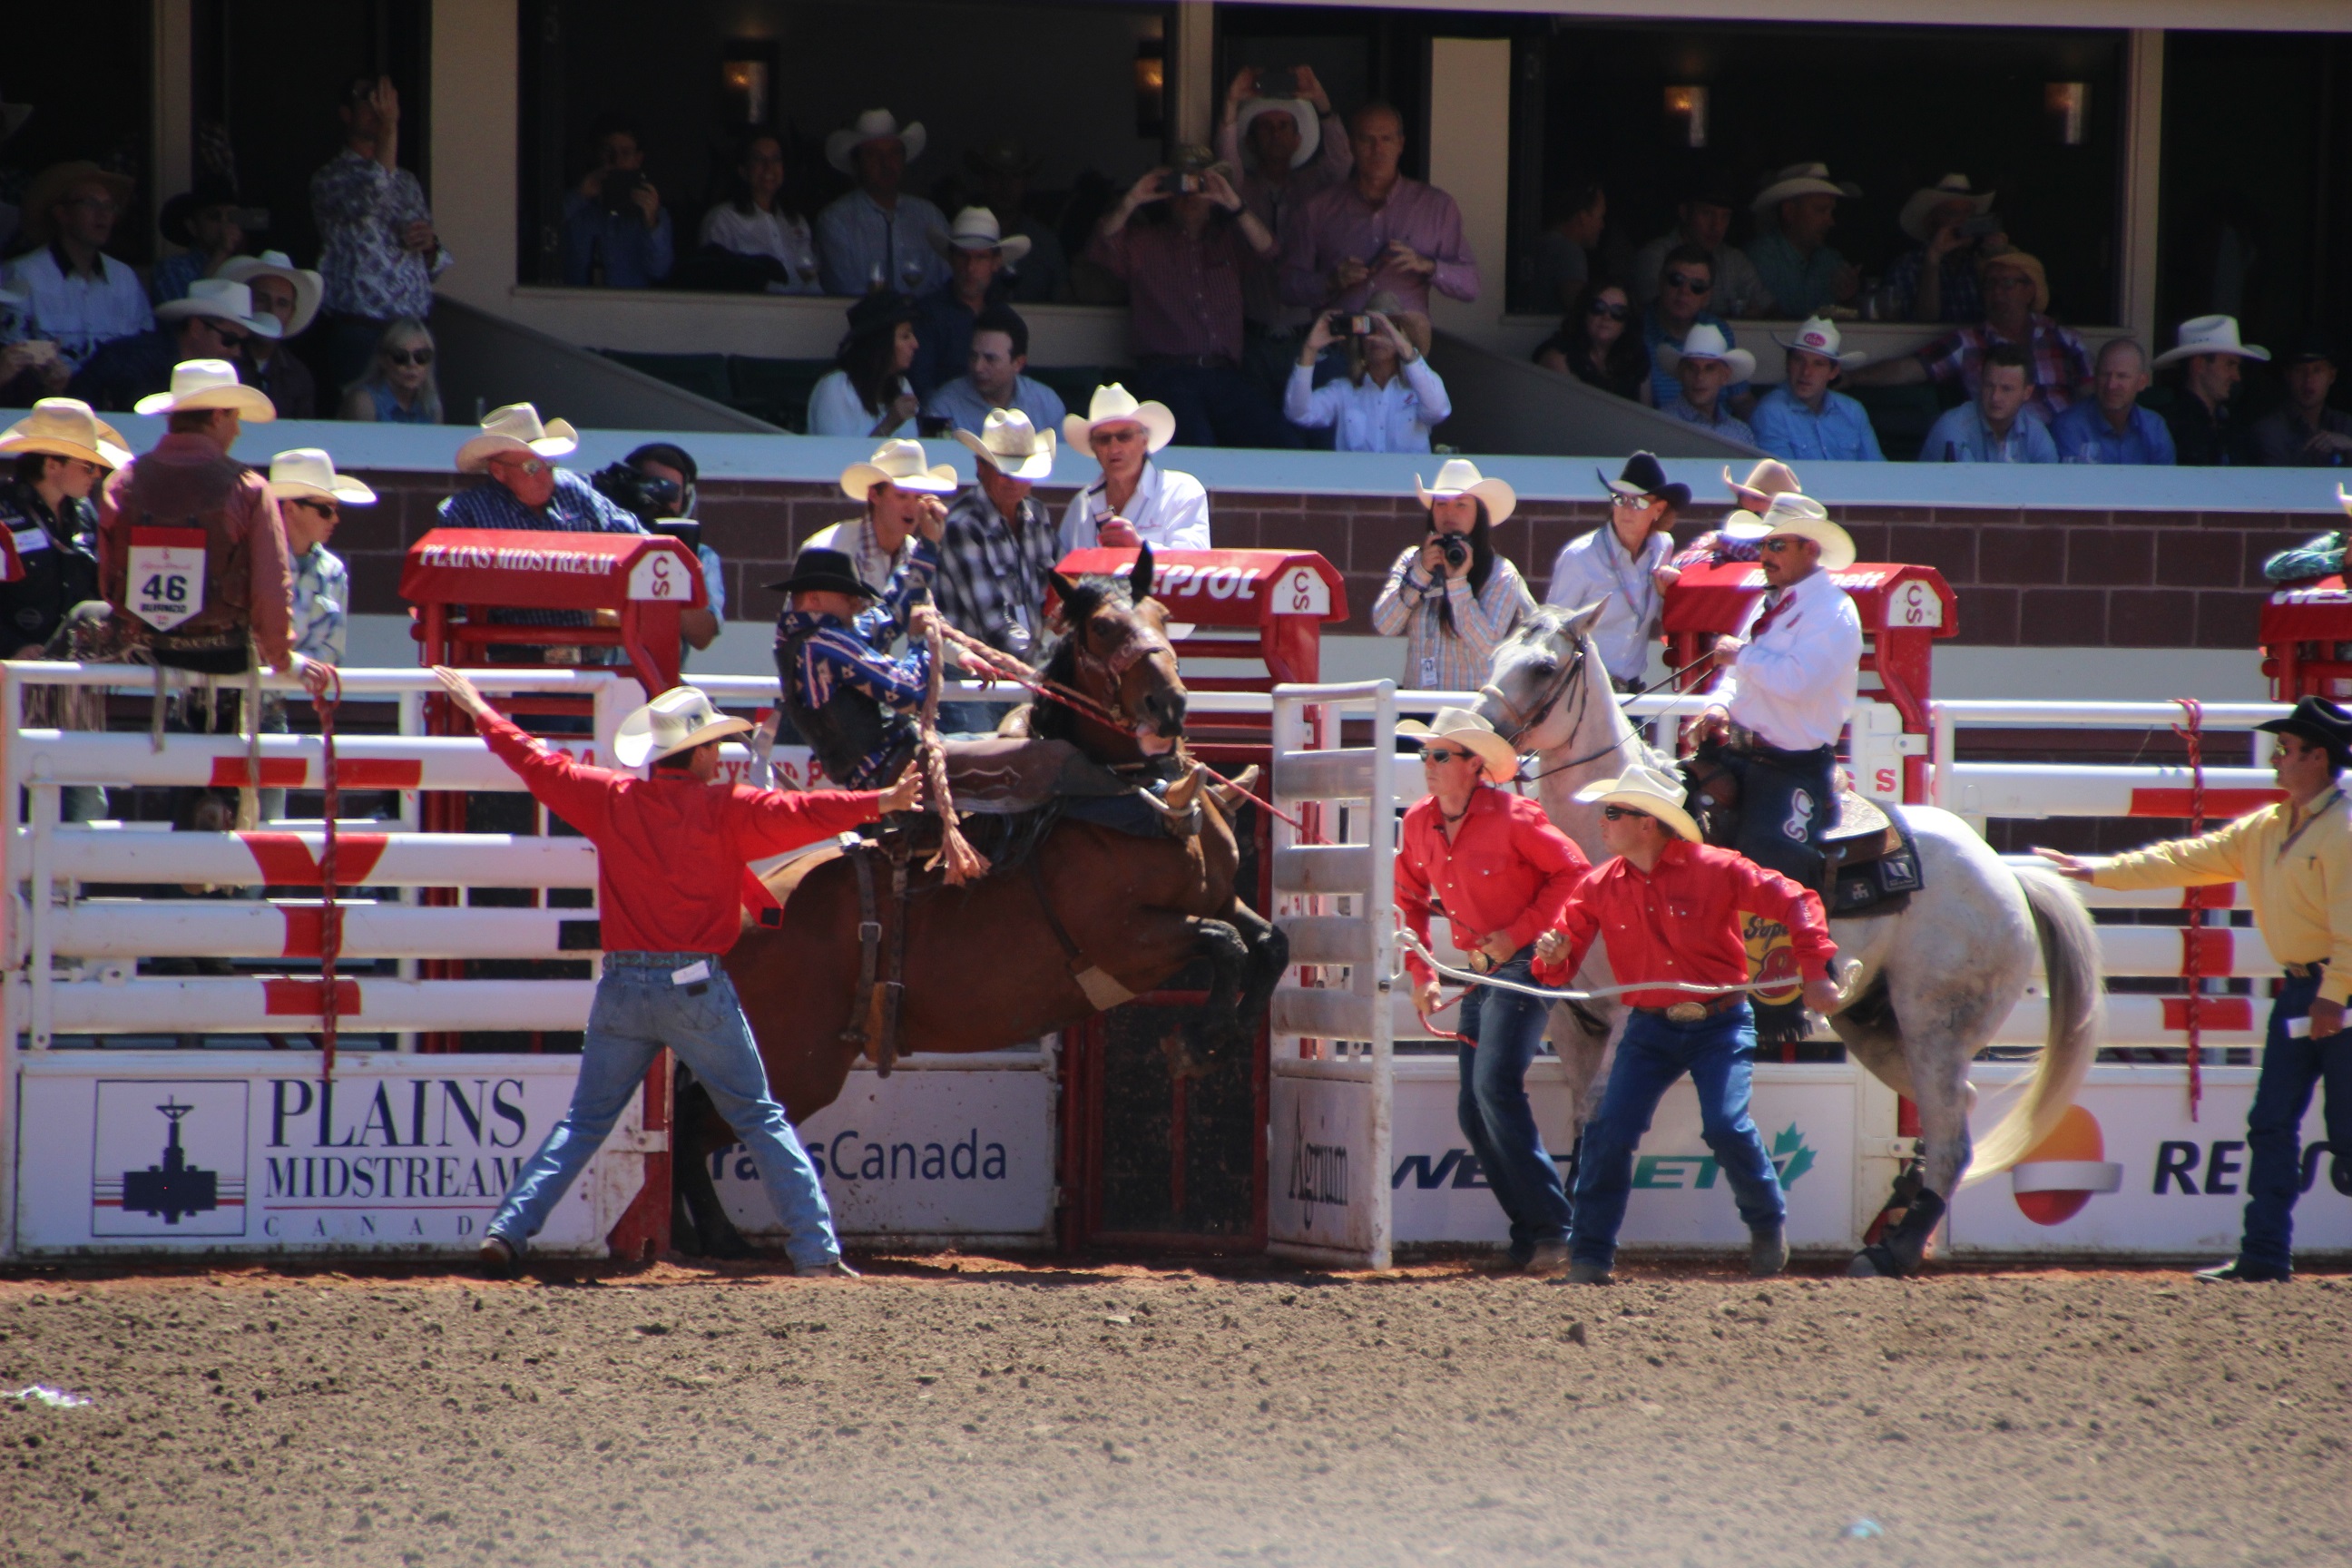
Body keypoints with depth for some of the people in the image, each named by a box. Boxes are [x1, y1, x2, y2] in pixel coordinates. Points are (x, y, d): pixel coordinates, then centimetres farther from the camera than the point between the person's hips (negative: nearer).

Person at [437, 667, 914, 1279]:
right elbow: (797, 813, -19)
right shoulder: (726, 810, -6)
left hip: (622, 988, 3)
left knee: (585, 1121, 14)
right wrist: (880, 803, -27)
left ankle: (507, 1229, 3)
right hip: (696, 988, -3)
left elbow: (539, 765, 15)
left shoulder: (611, 800, 5)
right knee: (760, 1120, 3)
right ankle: (815, 1248, -3)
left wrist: (482, 713, 28)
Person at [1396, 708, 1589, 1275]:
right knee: (1473, 1111, 6)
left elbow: (1572, 872, -12)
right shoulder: (1419, 823, 4)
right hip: (1480, 971, 8)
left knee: (1495, 1085, -21)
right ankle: (1529, 1232, 15)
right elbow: (1410, 902, 16)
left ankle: (1550, 1231, -18)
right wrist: (1421, 974, 6)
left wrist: (1517, 933, -16)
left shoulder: (1512, 817, -15)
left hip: (1523, 962, -8)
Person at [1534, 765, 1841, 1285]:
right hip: (1650, 1029, 3)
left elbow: (1796, 902, -8)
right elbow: (1560, 965, 3)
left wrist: (1815, 973, -15)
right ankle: (1591, 1256, 1)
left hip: (1720, 1025, -3)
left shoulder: (1715, 870, -11)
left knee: (1726, 1127, -17)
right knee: (1610, 1131, -9)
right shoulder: (1601, 887, 0)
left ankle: (1768, 1226, 11)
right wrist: (1553, 957, -22)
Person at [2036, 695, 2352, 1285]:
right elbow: (2189, 859, 16)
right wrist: (2100, 871, 13)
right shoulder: (2268, 828, 14)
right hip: (2298, 990, 9)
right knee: (2271, 1124, 6)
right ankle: (2265, 1253, 7)